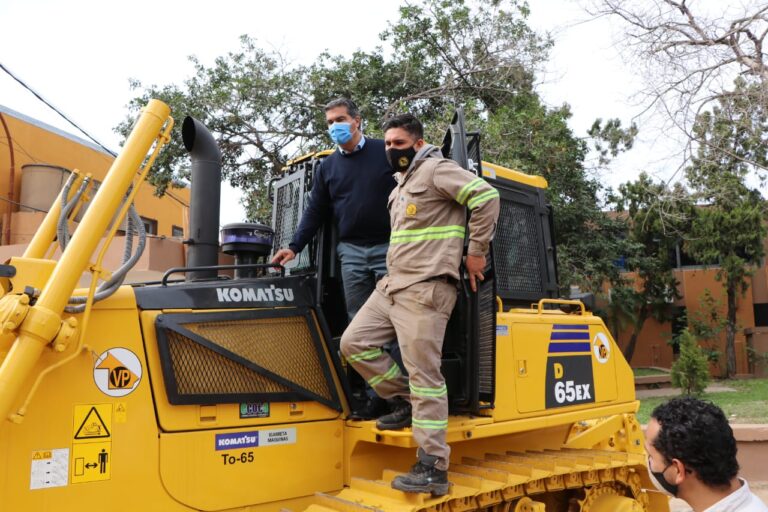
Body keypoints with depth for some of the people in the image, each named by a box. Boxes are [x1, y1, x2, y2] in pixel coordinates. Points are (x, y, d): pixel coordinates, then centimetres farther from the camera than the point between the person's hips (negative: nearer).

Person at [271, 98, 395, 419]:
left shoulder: (386, 152, 3)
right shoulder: (327, 167, 14)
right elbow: (316, 212, 12)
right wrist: (295, 246, 1)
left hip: (388, 248, -4)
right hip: (351, 252, 4)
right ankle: (376, 394, 9)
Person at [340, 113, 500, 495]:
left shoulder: (435, 170, -6)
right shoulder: (401, 184, 23)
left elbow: (486, 197, -16)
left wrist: (476, 253, -12)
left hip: (425, 289, -10)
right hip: (391, 285, 10)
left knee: (423, 375, -9)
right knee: (354, 342, 5)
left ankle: (433, 469, -2)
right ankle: (404, 402, 18)